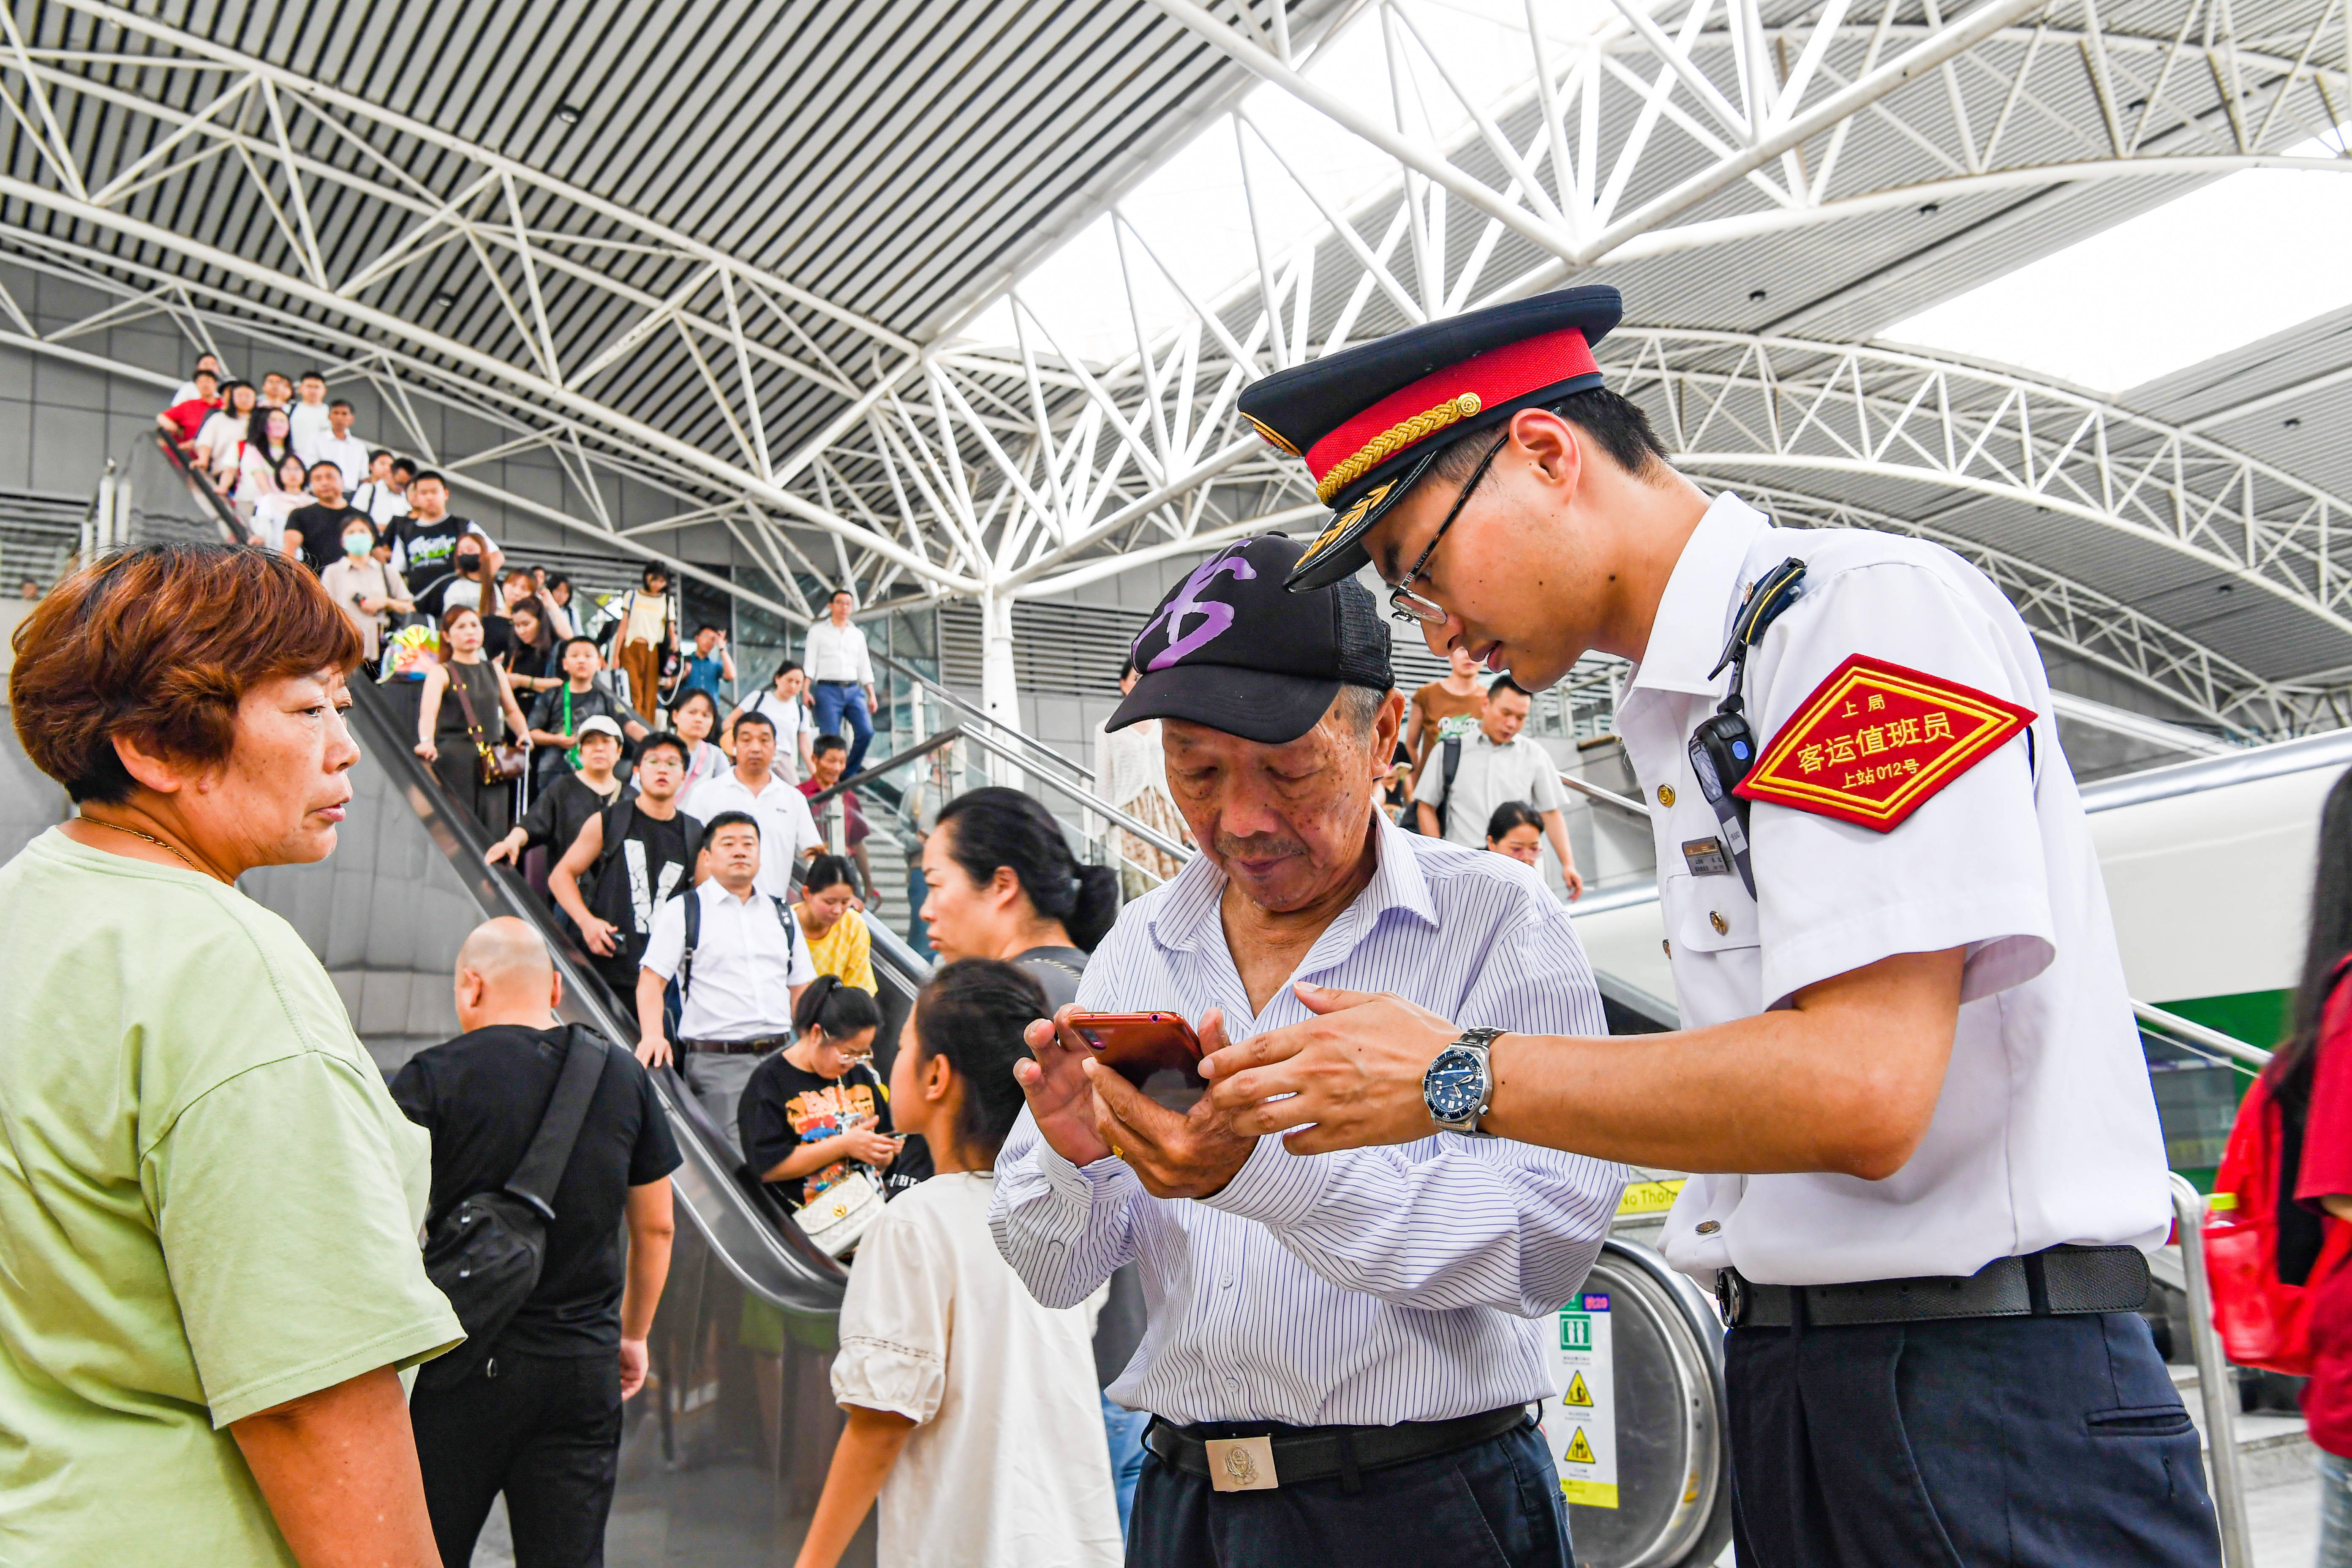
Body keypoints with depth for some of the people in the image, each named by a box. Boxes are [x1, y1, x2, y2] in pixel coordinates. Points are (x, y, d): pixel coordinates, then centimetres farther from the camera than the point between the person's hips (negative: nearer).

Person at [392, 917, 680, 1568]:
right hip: (585, 1368, 3)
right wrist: (634, 1336, 22)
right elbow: (655, 1228, 10)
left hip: (460, 1365, -3)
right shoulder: (624, 1076, 3)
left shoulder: (431, 1079, -8)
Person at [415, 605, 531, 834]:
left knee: (494, 828, -5)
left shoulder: (495, 671, 19)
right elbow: (428, 711, -13)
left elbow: (512, 711, 26)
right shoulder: (440, 672, 4)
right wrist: (426, 741, -33)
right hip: (454, 755, -4)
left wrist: (525, 734, 4)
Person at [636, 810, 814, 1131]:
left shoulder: (782, 914, 18)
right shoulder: (682, 910, 5)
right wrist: (653, 1036, -18)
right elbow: (651, 980, -1)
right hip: (717, 1062, -4)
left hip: (782, 1055, 4)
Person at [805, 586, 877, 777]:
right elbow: (809, 663, 4)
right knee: (830, 739, -9)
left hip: (854, 690, 3)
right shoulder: (818, 631, 11)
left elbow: (865, 668, 19)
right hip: (828, 690, -3)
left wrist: (872, 695, 9)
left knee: (866, 732, -13)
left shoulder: (858, 635, 20)